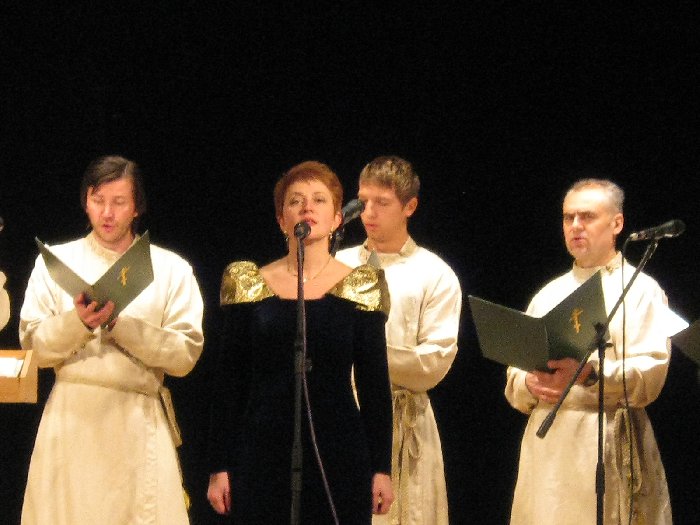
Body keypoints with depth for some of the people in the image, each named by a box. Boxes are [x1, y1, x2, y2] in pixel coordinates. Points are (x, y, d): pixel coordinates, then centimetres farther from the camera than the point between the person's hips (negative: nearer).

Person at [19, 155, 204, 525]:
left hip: (140, 421, 0)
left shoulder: (171, 269, 9)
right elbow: (35, 345, 3)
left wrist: (120, 325, -11)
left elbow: (186, 355, -1)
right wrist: (77, 323, -15)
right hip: (72, 416, 1)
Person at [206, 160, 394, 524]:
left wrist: (381, 468, 2)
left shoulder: (360, 288, 5)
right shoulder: (249, 284, 6)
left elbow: (375, 384, 6)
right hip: (262, 454, 0)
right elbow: (229, 381, 7)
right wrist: (219, 467, 3)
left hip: (338, 455, 0)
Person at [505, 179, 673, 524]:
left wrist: (589, 374, -26)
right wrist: (531, 385, -10)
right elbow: (513, 382, 14)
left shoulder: (641, 291, 4)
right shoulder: (548, 295, 18)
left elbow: (651, 375, -11)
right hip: (546, 441, 4)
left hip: (610, 441, -4)